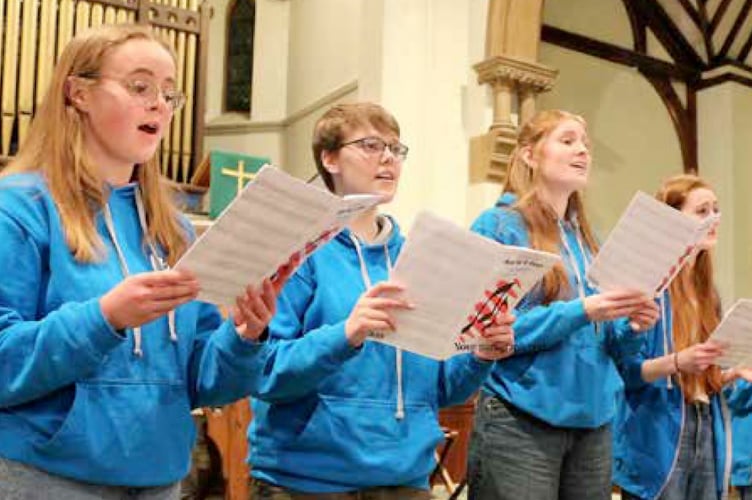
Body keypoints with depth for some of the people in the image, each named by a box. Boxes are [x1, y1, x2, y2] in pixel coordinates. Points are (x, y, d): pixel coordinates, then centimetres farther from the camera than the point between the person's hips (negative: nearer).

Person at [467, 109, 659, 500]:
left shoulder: (587, 239, 14)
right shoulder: (498, 226, -5)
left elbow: (604, 341, 16)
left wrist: (631, 327, -5)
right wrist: (581, 311, -22)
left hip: (593, 421, 7)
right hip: (520, 422, -6)